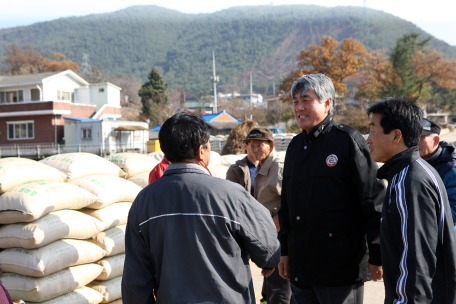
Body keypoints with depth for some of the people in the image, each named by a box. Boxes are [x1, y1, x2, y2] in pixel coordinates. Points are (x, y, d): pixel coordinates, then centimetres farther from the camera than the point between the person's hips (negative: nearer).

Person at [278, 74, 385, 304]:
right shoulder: (295, 146, 12)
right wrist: (284, 250, 17)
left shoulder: (348, 140, -9)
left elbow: (375, 201, -10)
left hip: (341, 267, -7)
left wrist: (376, 255, -10)